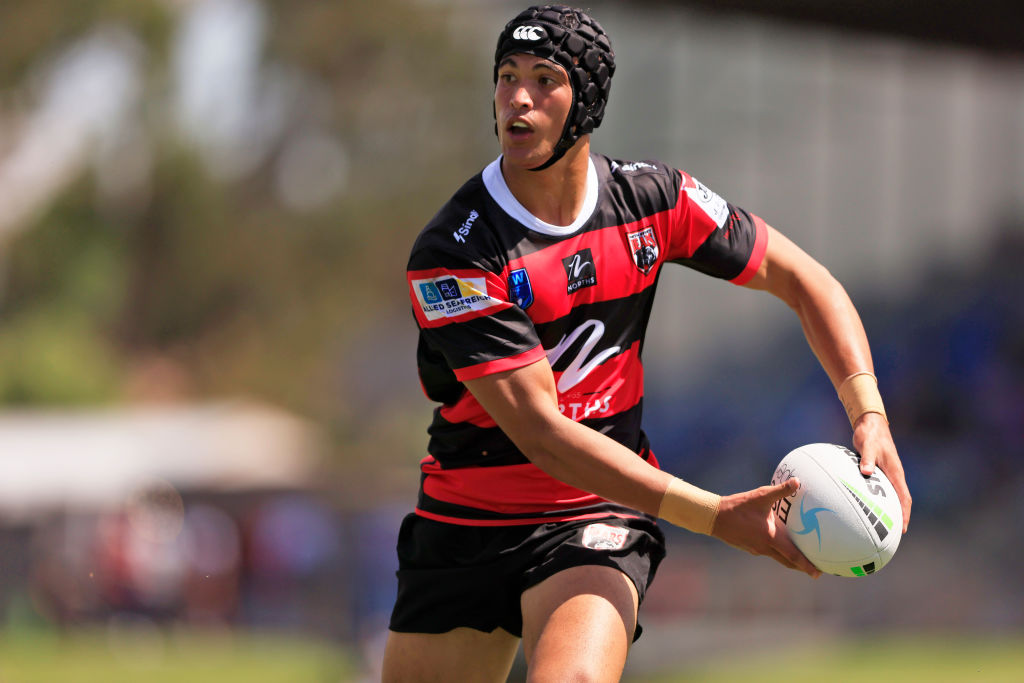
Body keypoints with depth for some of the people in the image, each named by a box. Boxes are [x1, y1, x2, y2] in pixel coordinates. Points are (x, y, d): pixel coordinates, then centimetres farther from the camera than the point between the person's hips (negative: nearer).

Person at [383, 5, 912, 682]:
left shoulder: (654, 199, -5)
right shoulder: (451, 253, -17)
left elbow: (803, 280, 7)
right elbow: (539, 431, -22)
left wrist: (870, 414, -10)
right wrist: (715, 516, -27)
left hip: (596, 523, 0)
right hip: (464, 522, 0)